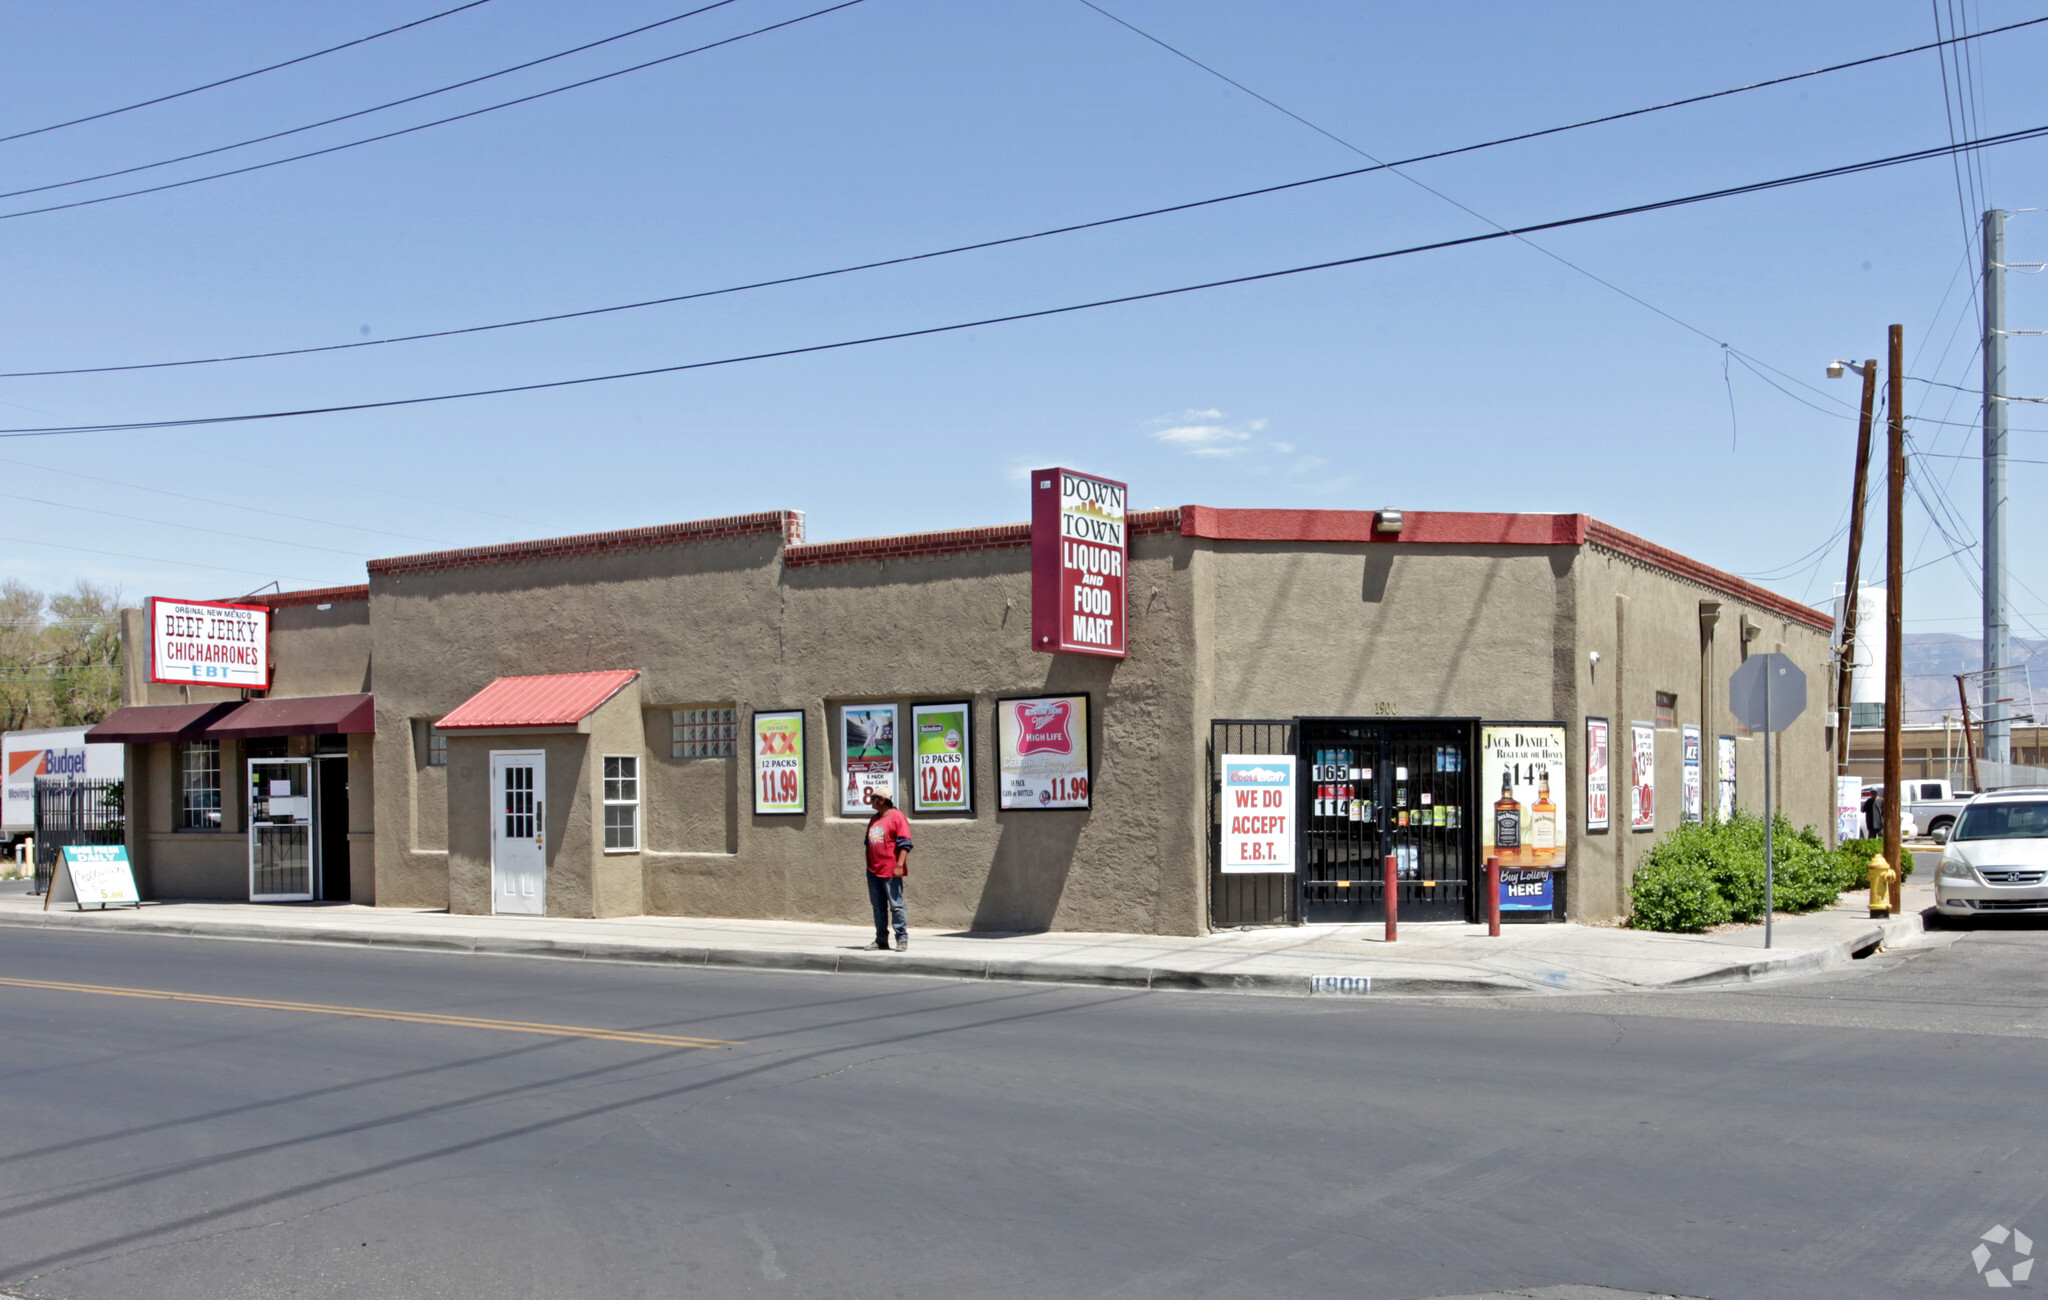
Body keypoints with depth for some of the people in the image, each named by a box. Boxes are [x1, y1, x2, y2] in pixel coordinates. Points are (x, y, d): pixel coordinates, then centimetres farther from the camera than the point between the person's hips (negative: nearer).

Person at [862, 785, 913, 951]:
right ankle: (881, 940, 16)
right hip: (873, 872, 8)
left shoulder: (897, 816, -7)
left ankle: (902, 940, -1)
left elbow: (905, 844, -13)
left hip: (891, 871, -8)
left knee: (896, 906, -5)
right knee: (878, 907, 10)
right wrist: (868, 865, 20)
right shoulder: (874, 819, 17)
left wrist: (899, 865, -19)